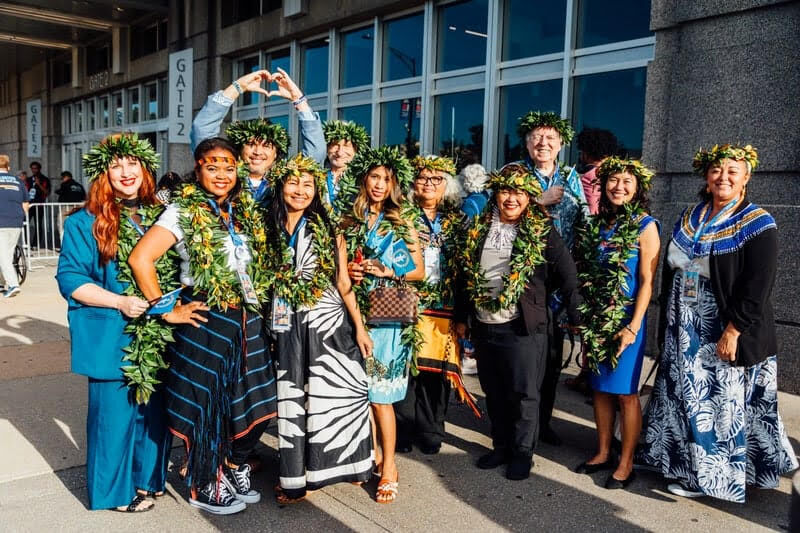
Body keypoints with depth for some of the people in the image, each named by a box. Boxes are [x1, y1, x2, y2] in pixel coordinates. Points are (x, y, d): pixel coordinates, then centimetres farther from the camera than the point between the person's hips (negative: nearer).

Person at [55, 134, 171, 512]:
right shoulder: (85, 223, -6)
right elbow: (70, 279, -9)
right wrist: (119, 302, -20)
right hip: (111, 337, -4)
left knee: (153, 408, 13)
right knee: (115, 413, 5)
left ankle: (148, 477, 33)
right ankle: (115, 488, 25)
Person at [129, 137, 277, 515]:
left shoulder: (245, 213, 10)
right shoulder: (183, 212, -9)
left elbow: (260, 265, 20)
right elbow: (140, 259, -18)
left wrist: (258, 304, 7)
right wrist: (167, 311, -15)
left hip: (247, 323, 6)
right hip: (205, 324, -6)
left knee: (254, 405, 11)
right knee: (206, 405, 6)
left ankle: (234, 469, 35)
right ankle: (204, 488, 27)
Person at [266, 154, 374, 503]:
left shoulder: (328, 229, 1)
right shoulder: (270, 230, 4)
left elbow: (343, 283, 1)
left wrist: (359, 327, -3)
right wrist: (268, 324, 3)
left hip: (329, 321, -1)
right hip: (288, 327, 1)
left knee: (341, 392, 2)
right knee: (293, 400, 7)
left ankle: (346, 463, 23)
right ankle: (297, 477, 20)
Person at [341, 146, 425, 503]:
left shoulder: (403, 221, 1)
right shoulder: (349, 220, 8)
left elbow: (419, 271, 2)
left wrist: (388, 271, -13)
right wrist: (349, 271, -5)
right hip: (357, 312, 3)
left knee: (380, 394, -3)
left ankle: (388, 467, 11)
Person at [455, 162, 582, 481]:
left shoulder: (541, 231, -5)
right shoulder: (479, 228, 6)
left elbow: (566, 273, -4)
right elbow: (466, 274, 12)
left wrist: (576, 317, -5)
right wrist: (461, 316, 12)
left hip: (523, 327, -4)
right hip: (484, 326, 4)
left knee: (523, 393, 4)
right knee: (493, 391, 15)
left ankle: (522, 453, 21)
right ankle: (501, 446, 31)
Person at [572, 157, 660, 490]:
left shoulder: (645, 226, -7)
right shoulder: (597, 223, 7)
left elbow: (647, 281, -11)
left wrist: (633, 326, -16)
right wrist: (581, 314, 5)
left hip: (626, 321, -5)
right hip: (595, 319, 5)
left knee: (625, 392, 2)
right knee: (601, 388, 13)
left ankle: (626, 464, 15)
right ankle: (603, 453, 27)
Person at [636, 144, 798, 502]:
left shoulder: (758, 225, -10)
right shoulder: (690, 217, 9)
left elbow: (757, 288, -16)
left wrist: (733, 332, -20)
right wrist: (671, 319, 11)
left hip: (725, 332, -6)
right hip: (685, 329, 6)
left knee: (719, 402, 4)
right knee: (685, 396, 14)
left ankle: (708, 474, 18)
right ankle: (681, 458, 30)